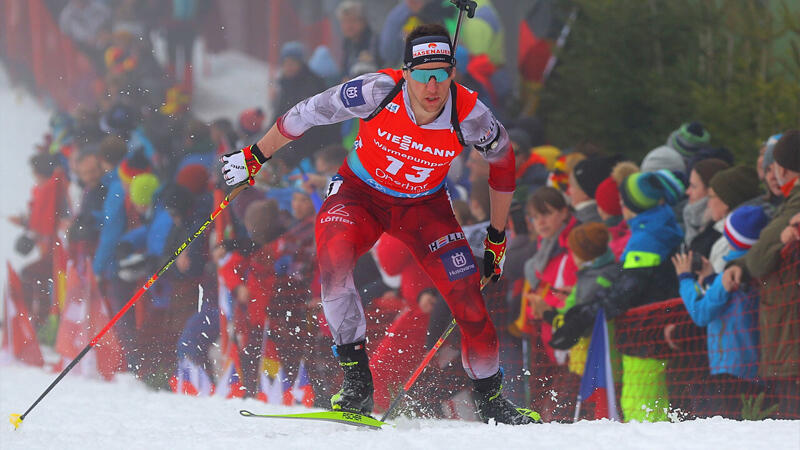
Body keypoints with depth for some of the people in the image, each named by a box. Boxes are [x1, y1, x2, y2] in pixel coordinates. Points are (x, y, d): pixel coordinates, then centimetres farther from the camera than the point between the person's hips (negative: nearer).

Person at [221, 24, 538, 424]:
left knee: (467, 294, -12)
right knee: (333, 256, -33)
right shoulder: (379, 93, -30)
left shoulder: (469, 117, -25)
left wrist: (497, 238, 5)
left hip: (423, 206, 1)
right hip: (360, 192, -1)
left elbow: (503, 160, -3)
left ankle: (491, 402, 11)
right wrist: (254, 158, -4)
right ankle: (356, 383, -25)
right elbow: (306, 114, -15)